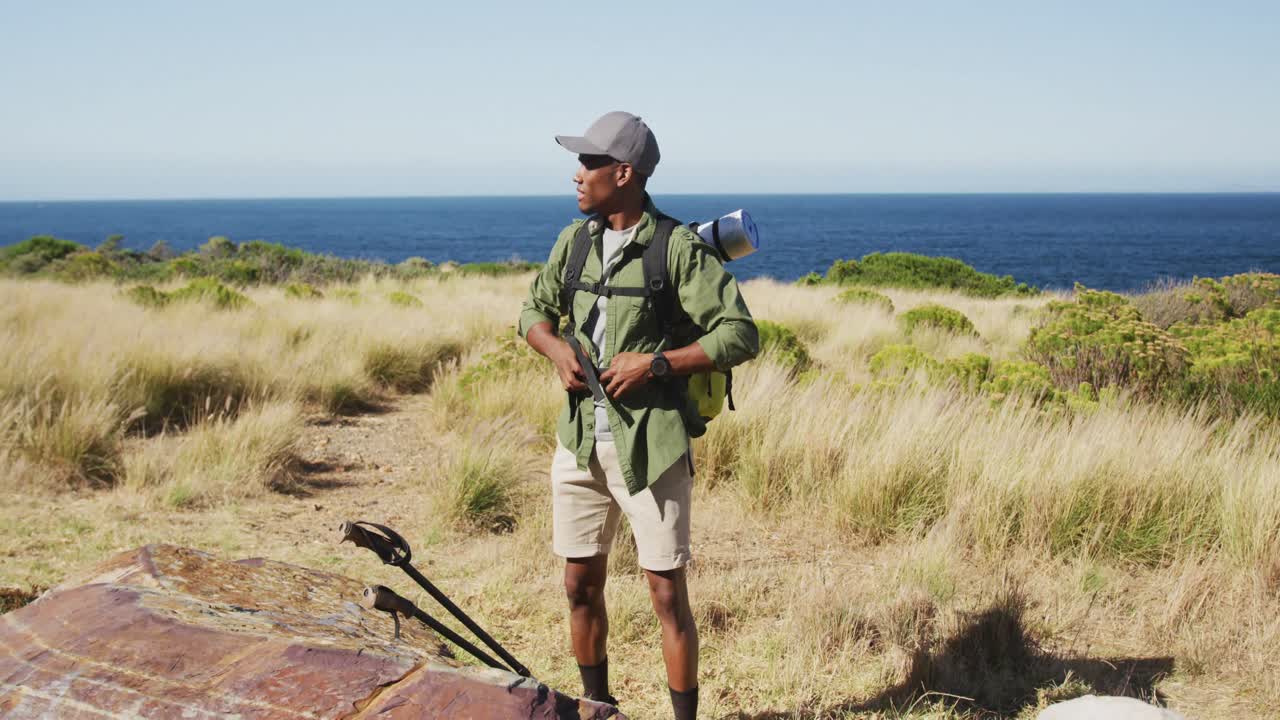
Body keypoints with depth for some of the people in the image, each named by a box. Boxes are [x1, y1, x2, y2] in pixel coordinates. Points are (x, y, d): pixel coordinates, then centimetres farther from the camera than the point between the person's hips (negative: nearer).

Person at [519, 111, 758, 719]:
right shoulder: (574, 240, 8)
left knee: (667, 594, 0)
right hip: (580, 440, 6)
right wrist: (556, 348, -2)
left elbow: (741, 336, -11)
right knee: (582, 585, 14)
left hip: (652, 445, -6)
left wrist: (654, 363, -19)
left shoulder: (678, 248, -10)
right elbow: (534, 310, 20)